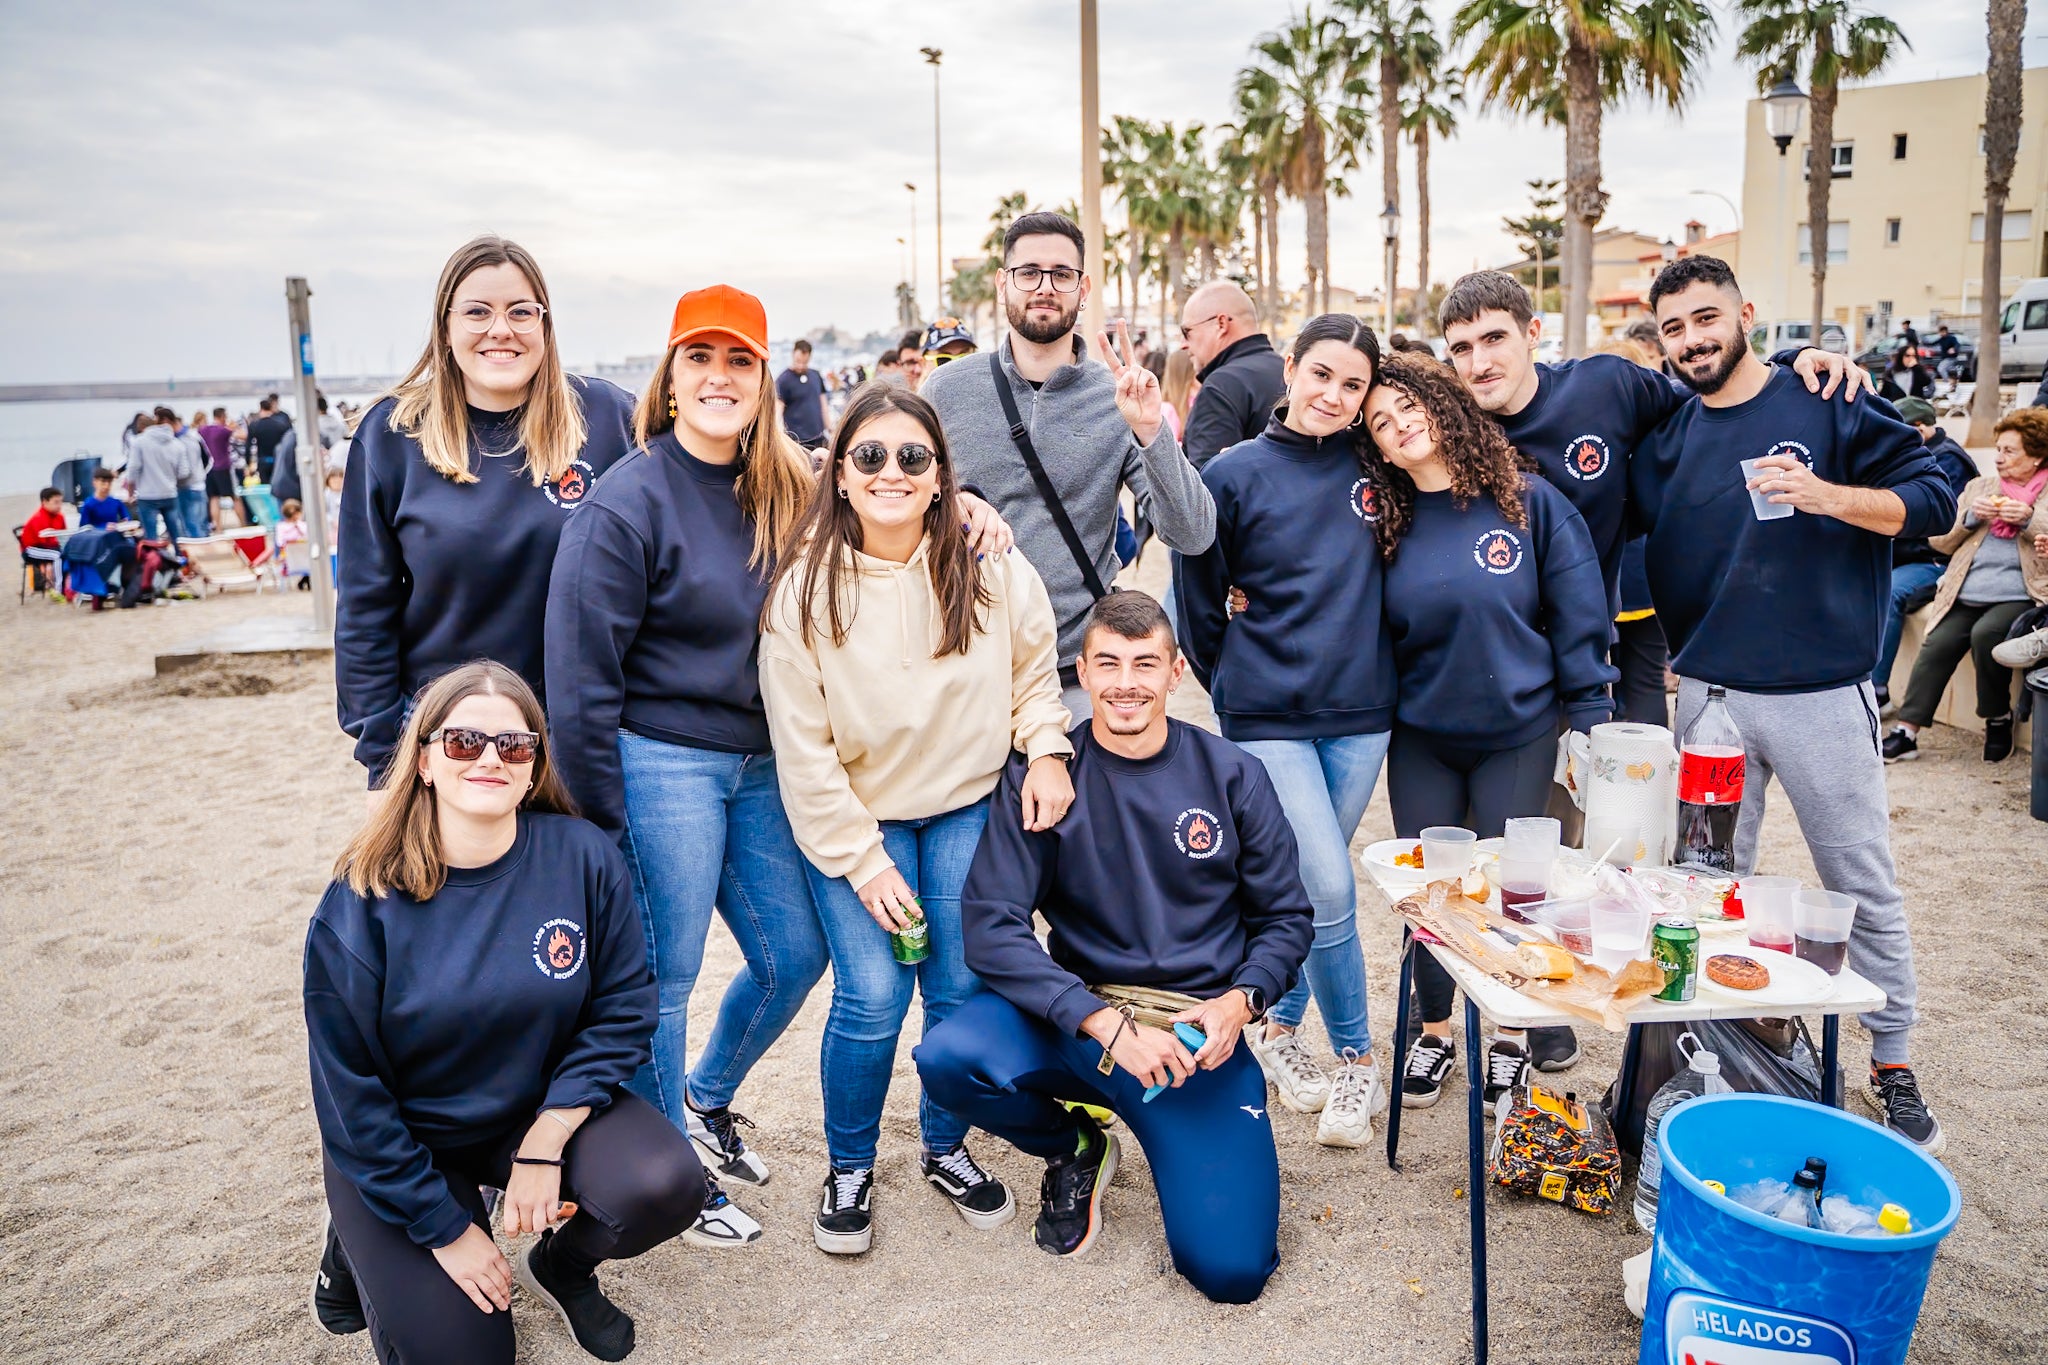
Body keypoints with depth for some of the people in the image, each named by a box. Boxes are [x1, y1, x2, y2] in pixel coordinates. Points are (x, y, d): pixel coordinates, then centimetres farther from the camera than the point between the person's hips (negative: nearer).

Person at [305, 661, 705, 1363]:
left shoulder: (584, 858, -14)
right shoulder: (363, 901, -18)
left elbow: (622, 1010, -8)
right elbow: (350, 1090, -12)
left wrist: (544, 1145, -18)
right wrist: (444, 1228, -12)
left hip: (544, 1110, 2)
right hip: (403, 1142, -1)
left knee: (664, 1185, -24)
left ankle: (560, 1266, 10)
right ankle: (359, 1248, 21)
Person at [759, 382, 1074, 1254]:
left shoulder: (990, 568, -10)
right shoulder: (804, 592, -13)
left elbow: (1033, 672, 8)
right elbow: (803, 751, -10)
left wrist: (1046, 752, -8)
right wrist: (862, 862, -11)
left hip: (968, 807, 2)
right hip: (855, 817, -2)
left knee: (964, 989, -1)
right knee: (873, 997, -11)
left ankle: (946, 1148, 27)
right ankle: (848, 1168, 17)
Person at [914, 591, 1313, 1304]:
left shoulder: (1232, 776, -1)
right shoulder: (1041, 779, -5)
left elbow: (1287, 917, 7)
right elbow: (990, 926, -13)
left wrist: (1239, 1002, -14)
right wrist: (1107, 1024, -24)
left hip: (1198, 1028, 0)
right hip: (1076, 1015, 1)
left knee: (1231, 1268, -17)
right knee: (948, 1058, -29)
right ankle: (1074, 1148, 4)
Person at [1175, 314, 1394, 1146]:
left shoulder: (1374, 467, 2)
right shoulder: (1235, 473, -5)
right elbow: (1197, 601, 3)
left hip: (1359, 713, 3)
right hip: (1268, 717, -3)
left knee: (1307, 882, 12)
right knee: (1327, 886, -9)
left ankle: (1278, 1026, 33)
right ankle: (1356, 1058, 12)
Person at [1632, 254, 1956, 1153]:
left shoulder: (1829, 405, -3)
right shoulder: (1666, 443, 7)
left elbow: (1935, 500, -6)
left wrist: (1828, 496, -22)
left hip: (1823, 692, -3)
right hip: (1708, 696, 3)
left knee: (1865, 889, 7)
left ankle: (1893, 1069, 22)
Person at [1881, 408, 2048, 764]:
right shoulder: (1980, 486, 21)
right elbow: (1940, 541, 17)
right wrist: (1970, 516, -1)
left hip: (2019, 597, -4)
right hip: (1966, 595, 4)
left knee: (1986, 634, -32)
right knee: (1937, 644, -19)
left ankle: (1999, 719, -11)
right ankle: (1907, 731, -19)